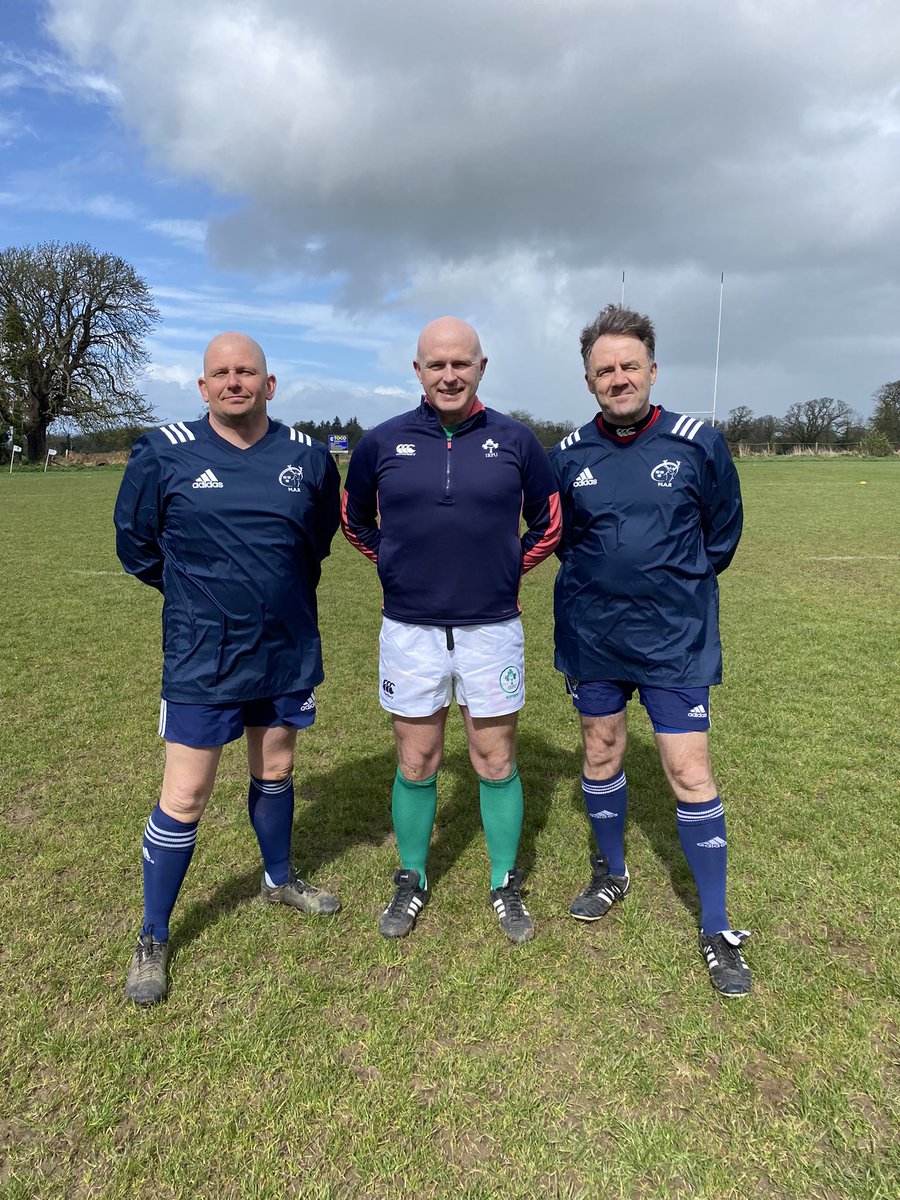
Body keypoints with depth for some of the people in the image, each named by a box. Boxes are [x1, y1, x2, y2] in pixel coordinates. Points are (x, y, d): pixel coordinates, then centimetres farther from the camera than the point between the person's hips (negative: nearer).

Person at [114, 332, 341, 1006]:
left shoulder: (307, 456, -1)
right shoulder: (165, 453, -8)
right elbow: (135, 542, 6)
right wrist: (197, 593, 11)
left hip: (289, 652, 3)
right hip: (202, 659, -3)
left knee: (276, 772, 19)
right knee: (185, 797, 0)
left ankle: (279, 879, 44)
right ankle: (154, 939, 21)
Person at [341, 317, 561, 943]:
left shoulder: (515, 440, -1)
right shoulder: (382, 442, 0)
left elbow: (549, 523, 12)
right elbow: (355, 520, 16)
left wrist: (508, 570, 7)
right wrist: (400, 566, 11)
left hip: (493, 628, 0)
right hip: (409, 630, 1)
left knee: (496, 764, 10)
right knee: (416, 766, 11)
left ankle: (506, 886, 29)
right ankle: (412, 882, 32)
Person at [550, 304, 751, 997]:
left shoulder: (698, 444, -7)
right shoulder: (568, 456, -1)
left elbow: (723, 532, 6)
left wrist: (678, 586, 8)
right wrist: (599, 583, 10)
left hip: (675, 640, -2)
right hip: (591, 634, 3)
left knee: (690, 772, -1)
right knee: (601, 753, 15)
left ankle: (717, 928, 16)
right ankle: (612, 874, 39)